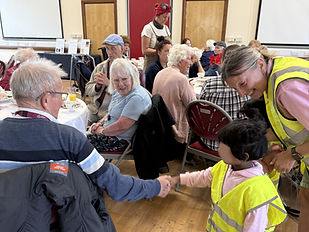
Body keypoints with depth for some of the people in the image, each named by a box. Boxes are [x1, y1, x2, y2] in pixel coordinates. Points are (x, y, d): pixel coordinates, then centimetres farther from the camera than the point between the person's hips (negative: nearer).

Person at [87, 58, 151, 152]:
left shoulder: (137, 98, -24)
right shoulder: (118, 92, 7)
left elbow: (121, 126, -26)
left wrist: (102, 131, -10)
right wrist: (100, 123, 3)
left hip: (121, 141, -9)